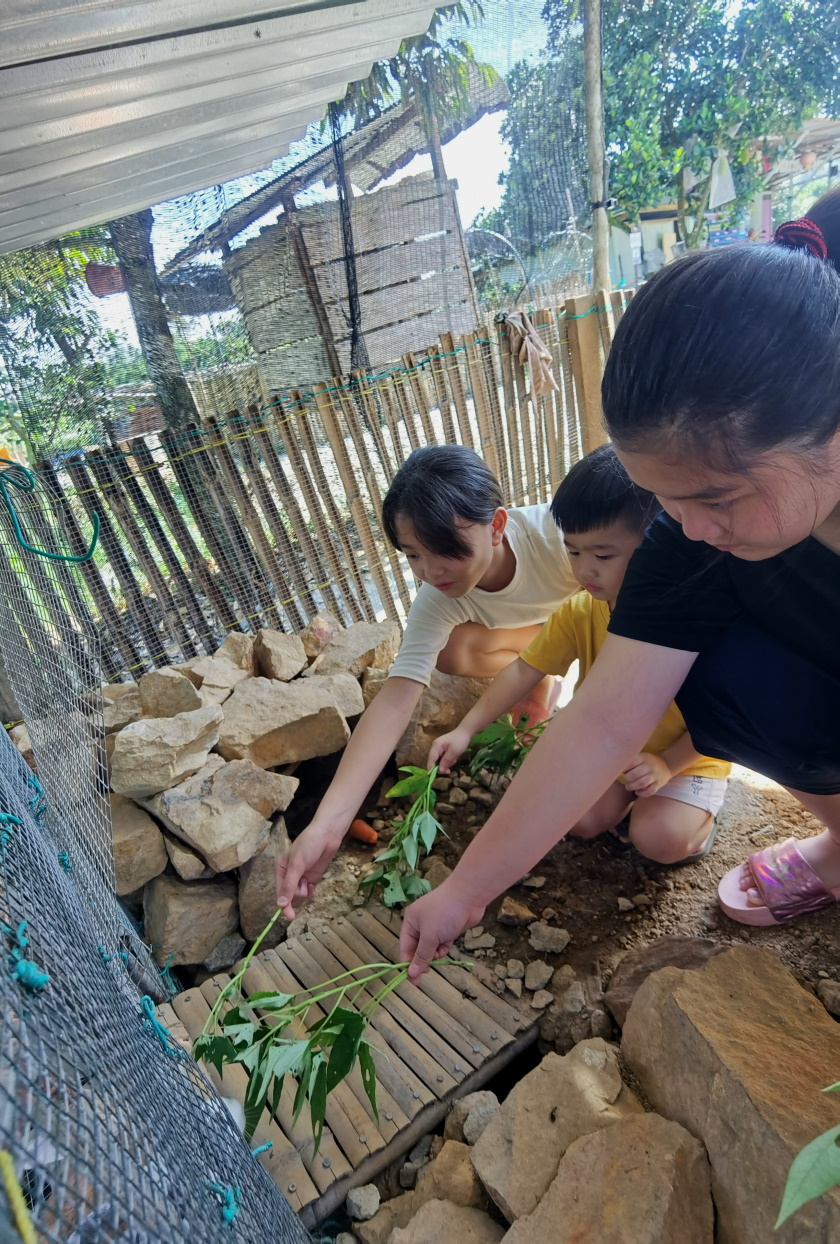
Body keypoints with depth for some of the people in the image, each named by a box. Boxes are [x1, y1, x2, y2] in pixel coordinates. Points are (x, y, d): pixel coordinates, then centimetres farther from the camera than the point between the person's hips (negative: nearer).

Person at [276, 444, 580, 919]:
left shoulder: (552, 531, -39)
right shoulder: (439, 598, -30)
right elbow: (395, 701, -37)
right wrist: (325, 827, -46)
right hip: (540, 631, 2)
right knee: (452, 650, -25)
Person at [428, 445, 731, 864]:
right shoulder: (578, 613, -12)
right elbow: (524, 670, -10)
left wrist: (667, 764, -27)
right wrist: (465, 729, -16)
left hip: (684, 756, -4)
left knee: (659, 840, -21)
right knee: (581, 821, -13)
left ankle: (700, 813, 13)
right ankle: (630, 789, 17)